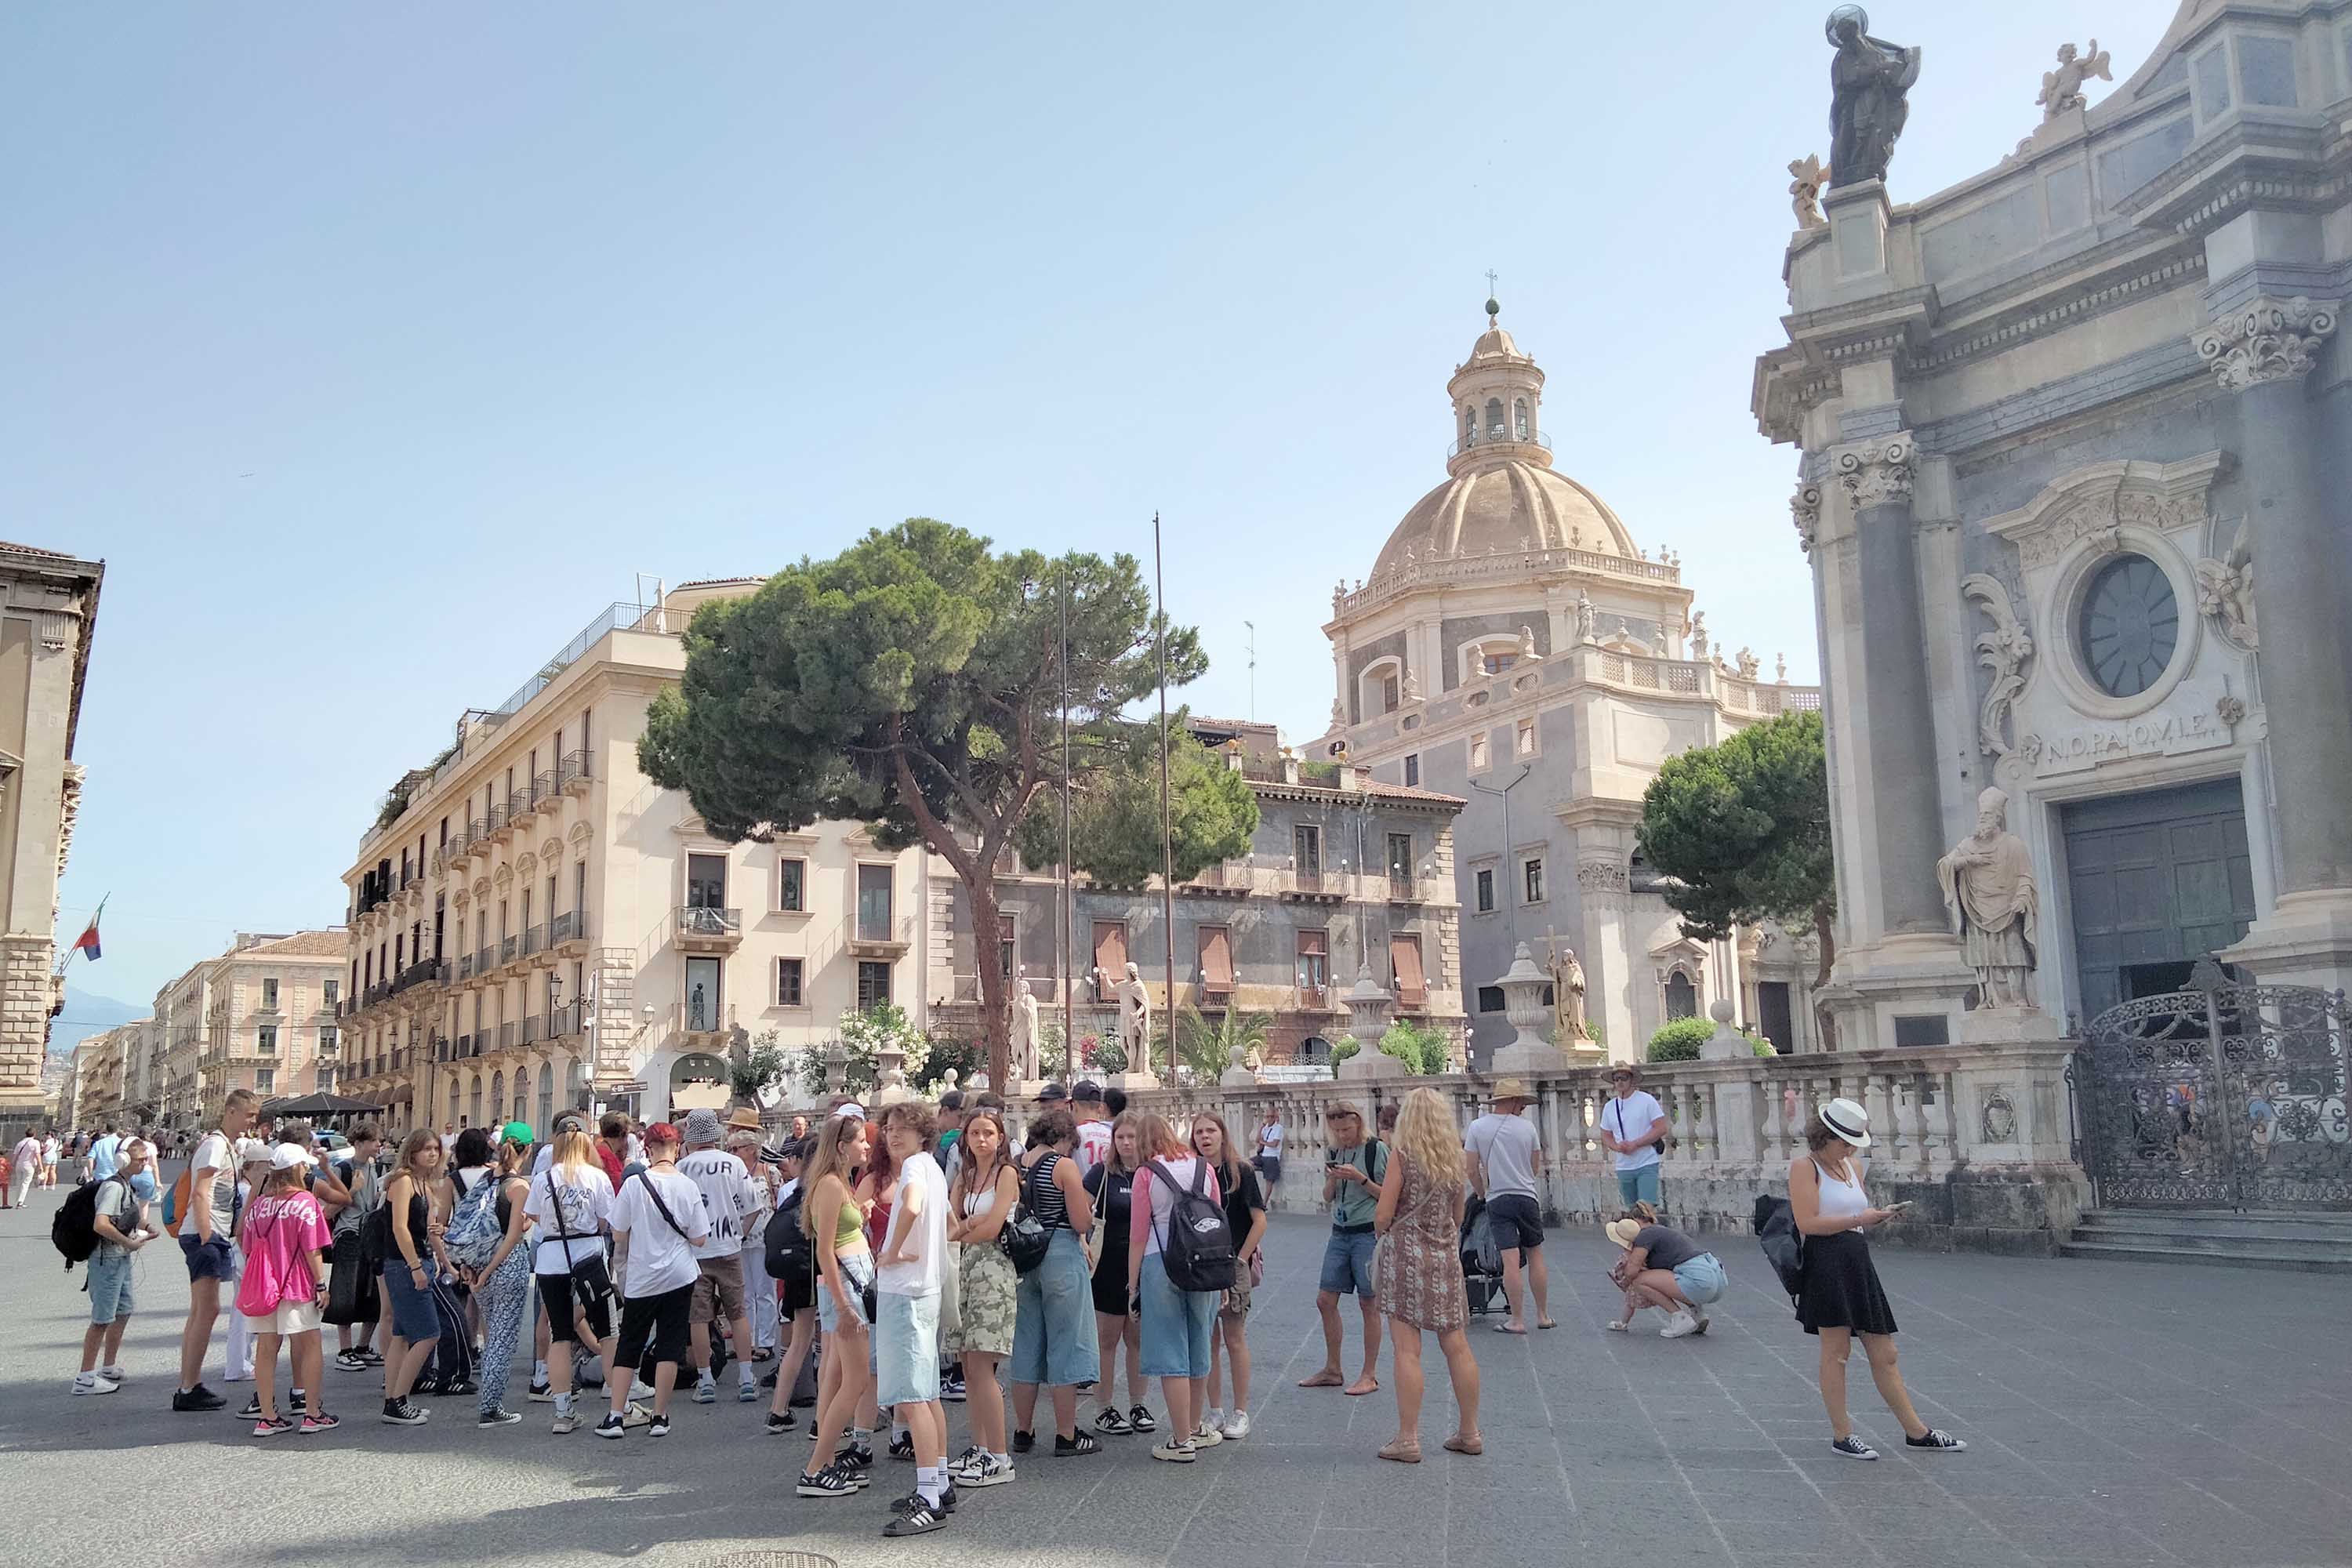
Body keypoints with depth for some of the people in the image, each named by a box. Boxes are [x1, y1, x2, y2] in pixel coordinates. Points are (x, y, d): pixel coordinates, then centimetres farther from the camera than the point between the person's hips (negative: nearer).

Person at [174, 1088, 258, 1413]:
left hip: (213, 1236, 10)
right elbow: (200, 1194, -20)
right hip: (204, 1235, -10)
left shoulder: (229, 1146, 18)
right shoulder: (215, 1144, -12)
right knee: (208, 1310, -10)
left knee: (200, 1312, 12)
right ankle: (189, 1389, -7)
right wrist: (206, 1238, -23)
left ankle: (189, 1386, 18)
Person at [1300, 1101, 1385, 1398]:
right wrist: (1331, 1179, -6)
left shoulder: (1377, 1150, -7)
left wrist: (1360, 1179, -18)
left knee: (1369, 1304, -1)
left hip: (1369, 1232, -6)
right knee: (1325, 1300, 7)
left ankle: (1370, 1376, 10)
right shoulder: (1333, 1152, 9)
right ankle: (1332, 1370, 20)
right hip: (1340, 1233, 6)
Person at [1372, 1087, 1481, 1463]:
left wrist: (1381, 1229, 10)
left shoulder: (1403, 1157, -9)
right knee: (1457, 1347, 11)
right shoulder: (1458, 1159, 6)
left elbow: (1383, 1215, -10)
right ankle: (1469, 1432, 20)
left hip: (1406, 1252, -5)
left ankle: (1407, 1439, -1)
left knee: (1407, 1350, -3)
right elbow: (1457, 1217, 13)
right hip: (1446, 1255, 5)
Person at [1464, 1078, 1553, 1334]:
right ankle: (1543, 1316, 17)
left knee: (1511, 1260, -4)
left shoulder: (1477, 1127, -1)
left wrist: (1482, 1193, 16)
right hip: (1527, 1196, 1)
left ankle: (1517, 1320, -2)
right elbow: (1536, 1167, 10)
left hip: (1497, 1199, -1)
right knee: (1535, 1256, 11)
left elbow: (1473, 1171, 0)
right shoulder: (1526, 1126, 1)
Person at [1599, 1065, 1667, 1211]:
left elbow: (1661, 1129, -9)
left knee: (1646, 1207, -16)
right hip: (1623, 1167, 5)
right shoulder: (1609, 1107, 9)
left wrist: (1634, 1144, -14)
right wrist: (1618, 1147, -7)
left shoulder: (1647, 1100, -4)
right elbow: (1606, 1136, 15)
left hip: (1647, 1165, -5)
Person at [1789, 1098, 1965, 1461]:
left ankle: (1916, 1431, 18)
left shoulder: (1854, 1166, 19)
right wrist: (1858, 1220, -15)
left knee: (1885, 1354, 11)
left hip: (1859, 1261, 8)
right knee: (1837, 1349, -2)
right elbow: (1808, 1223, -15)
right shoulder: (1804, 1166, -6)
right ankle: (1842, 1435, 7)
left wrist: (1878, 1216, 6)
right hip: (1827, 1262, -7)